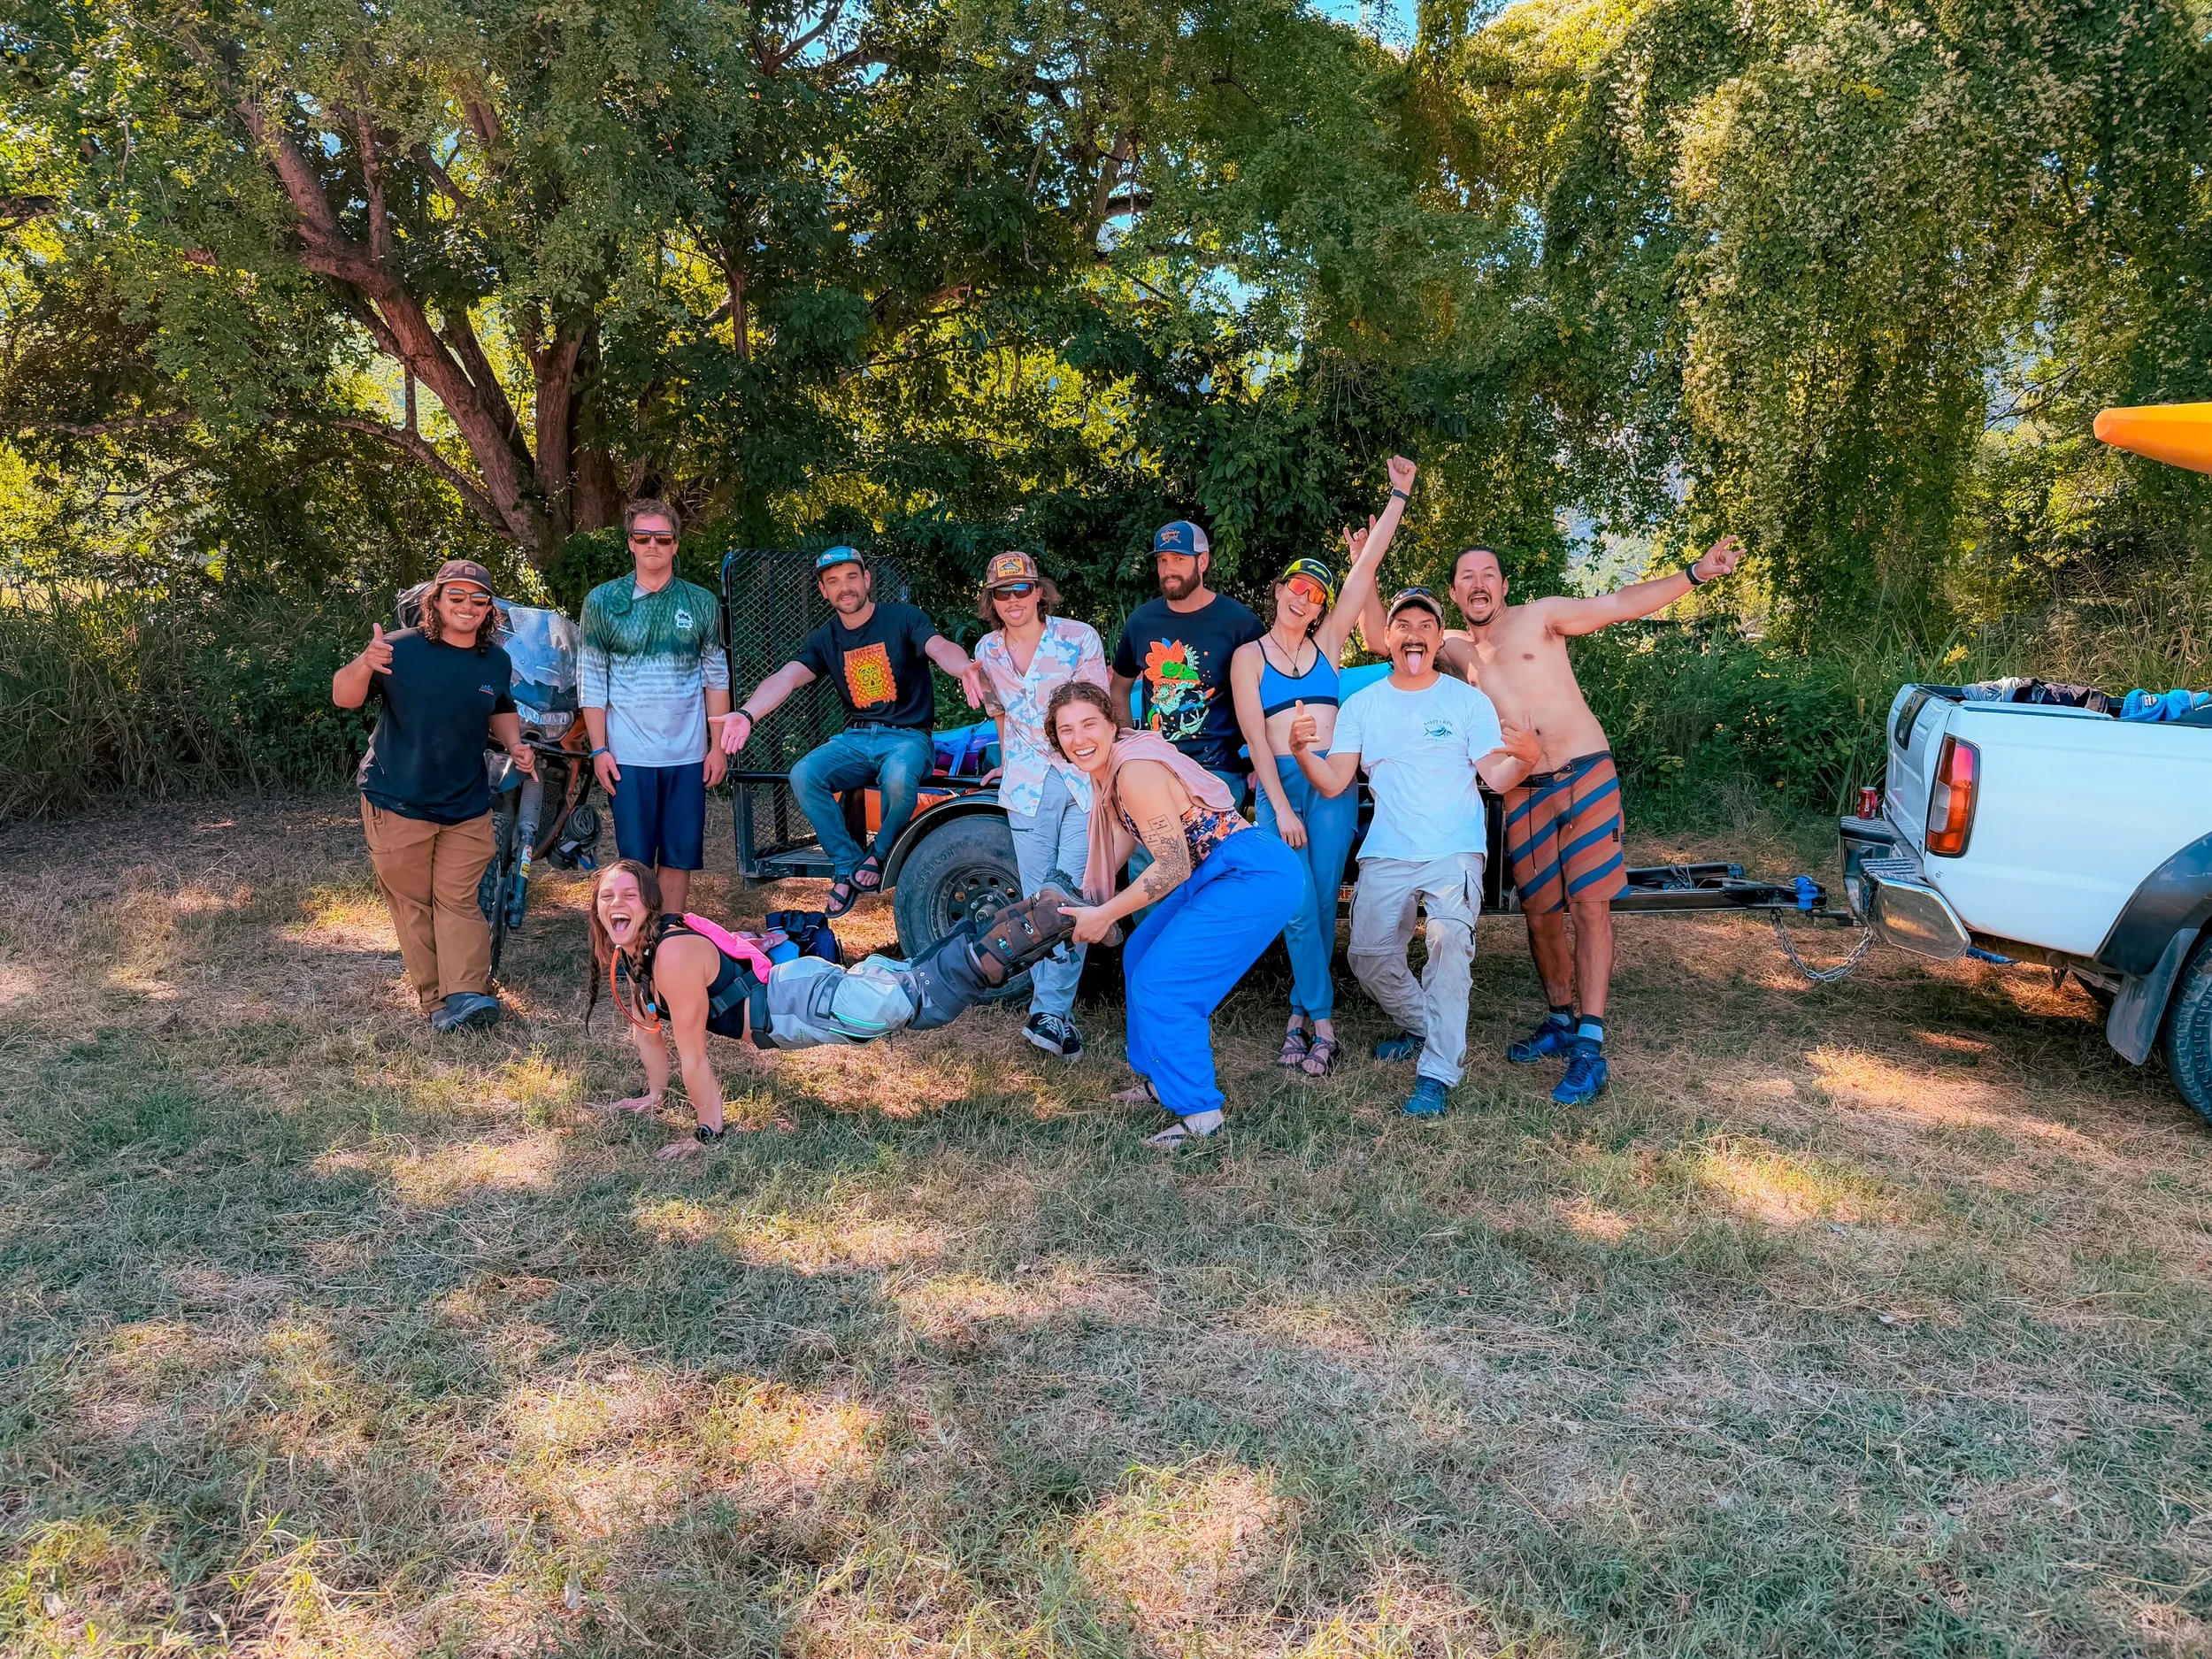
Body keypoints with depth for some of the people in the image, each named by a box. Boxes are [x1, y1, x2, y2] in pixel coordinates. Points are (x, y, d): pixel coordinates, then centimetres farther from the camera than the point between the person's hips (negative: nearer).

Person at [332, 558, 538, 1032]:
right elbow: (343, 698, -13)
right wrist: (364, 664, -34)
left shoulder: (496, 662, 5)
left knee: (458, 900, -1)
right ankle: (435, 999, 9)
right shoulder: (402, 649, -10)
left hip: (467, 809, 3)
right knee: (412, 903, 3)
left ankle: (467, 993, -5)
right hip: (398, 805, -3)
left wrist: (514, 745, 3)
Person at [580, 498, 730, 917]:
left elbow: (716, 677, 8)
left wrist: (719, 746, 3)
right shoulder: (602, 601, 2)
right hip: (628, 755, -1)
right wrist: (599, 750, -3)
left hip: (687, 754, 2)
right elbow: (592, 682, 2)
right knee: (635, 858, 4)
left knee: (680, 855, 7)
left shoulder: (701, 603, 5)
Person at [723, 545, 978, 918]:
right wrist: (746, 715, -30)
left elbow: (940, 647, -23)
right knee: (803, 775, -24)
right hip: (855, 739, 4)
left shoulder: (902, 618, -3)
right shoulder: (824, 639, 8)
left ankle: (879, 856, -7)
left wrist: (964, 668, -49)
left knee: (898, 777, -38)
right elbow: (785, 678, -9)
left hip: (908, 736, -4)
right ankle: (848, 864, -10)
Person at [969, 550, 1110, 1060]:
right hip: (1028, 786, 4)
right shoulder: (988, 651, 7)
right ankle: (1056, 1010, 12)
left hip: (1083, 775, -3)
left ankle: (1050, 1013, -8)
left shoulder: (1079, 639, -6)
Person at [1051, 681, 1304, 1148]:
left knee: (1160, 984, -11)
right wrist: (1082, 905, 9)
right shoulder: (1110, 767, 10)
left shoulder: (1135, 769, -20)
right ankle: (1160, 1079, 32)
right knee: (1141, 955, 19)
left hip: (1257, 878, -10)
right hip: (1217, 874, 11)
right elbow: (1113, 849, 17)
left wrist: (1103, 916, -12)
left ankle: (1199, 1114, -1)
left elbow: (1173, 867, -19)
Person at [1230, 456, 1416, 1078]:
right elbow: (1254, 737, -1)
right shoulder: (1249, 656, 8)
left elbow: (1367, 567, 8)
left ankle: (1300, 1014, 10)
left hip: (1333, 781, 2)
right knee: (1300, 905, -9)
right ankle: (1322, 1024, -4)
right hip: (1279, 782, -2)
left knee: (1322, 901, -1)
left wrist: (1399, 494, 4)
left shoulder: (1327, 643, 13)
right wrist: (1282, 809, -10)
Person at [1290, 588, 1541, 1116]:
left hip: (1455, 850, -3)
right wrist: (1303, 751, -19)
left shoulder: (1467, 699, 2)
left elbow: (1496, 778, -3)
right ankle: (1420, 1026, 26)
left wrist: (1526, 757, -25)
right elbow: (1333, 783, 1)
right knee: (1369, 957, -6)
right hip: (1386, 854, 3)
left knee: (1448, 939, -27)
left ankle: (1438, 1073, -21)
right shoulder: (1361, 705, 8)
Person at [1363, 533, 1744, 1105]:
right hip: (1523, 794, 4)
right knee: (1540, 913, 8)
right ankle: (1560, 1021, 26)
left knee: (1589, 905, -8)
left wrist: (1695, 573, -7)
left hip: (1586, 775, -4)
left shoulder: (1539, 617, 3)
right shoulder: (1451, 648, 13)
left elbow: (1622, 603, 0)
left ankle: (1589, 1047, -10)